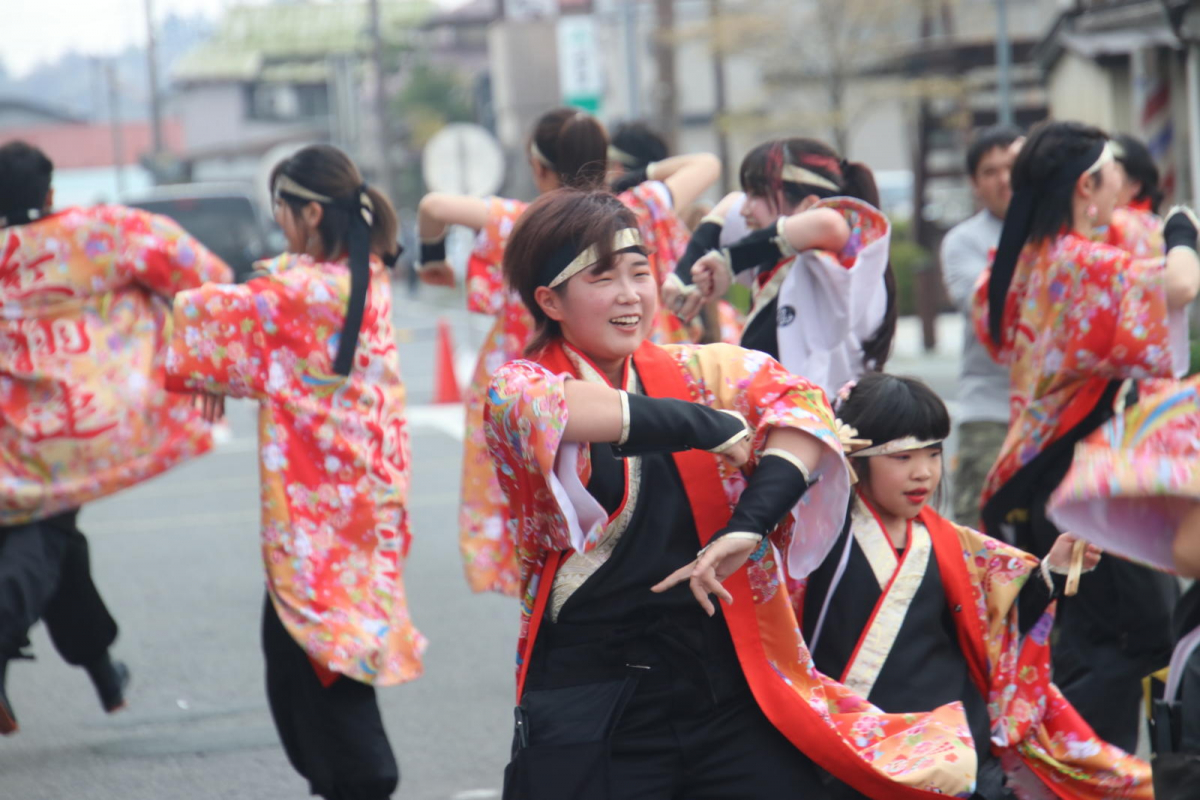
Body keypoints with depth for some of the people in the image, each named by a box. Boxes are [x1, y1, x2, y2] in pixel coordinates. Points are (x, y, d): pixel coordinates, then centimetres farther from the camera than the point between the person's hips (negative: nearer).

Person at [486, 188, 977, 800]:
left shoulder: (699, 371, 10)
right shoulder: (522, 385, 1)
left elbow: (797, 401, -7)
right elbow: (531, 407, -24)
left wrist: (750, 522, -24)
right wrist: (704, 426, -18)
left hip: (730, 690, 3)